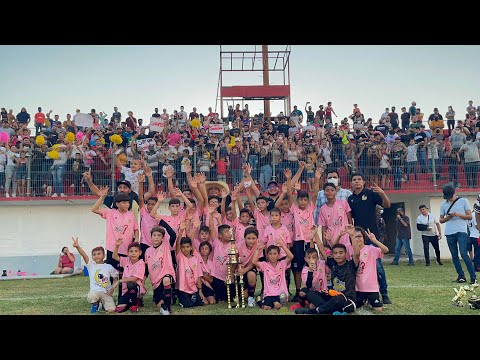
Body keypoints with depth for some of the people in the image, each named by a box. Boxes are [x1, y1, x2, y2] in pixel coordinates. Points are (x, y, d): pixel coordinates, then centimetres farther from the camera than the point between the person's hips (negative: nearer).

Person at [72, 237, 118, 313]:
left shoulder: (109, 267, 5)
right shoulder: (91, 265, 2)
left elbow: (115, 278, 12)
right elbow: (84, 255, -15)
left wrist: (112, 288, -5)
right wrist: (77, 247, -31)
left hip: (106, 292, 1)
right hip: (95, 291, -1)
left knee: (111, 310, -18)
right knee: (91, 297, -38)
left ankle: (103, 302, 21)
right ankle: (95, 304, 4)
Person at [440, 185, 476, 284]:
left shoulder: (463, 201, 3)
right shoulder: (443, 204, 11)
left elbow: (470, 216, 1)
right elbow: (441, 220, 14)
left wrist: (458, 214, -15)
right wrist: (448, 218, -7)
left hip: (461, 232, -4)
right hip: (449, 233, 4)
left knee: (464, 254, -14)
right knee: (454, 256, 5)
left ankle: (473, 277, -9)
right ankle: (461, 276, 12)